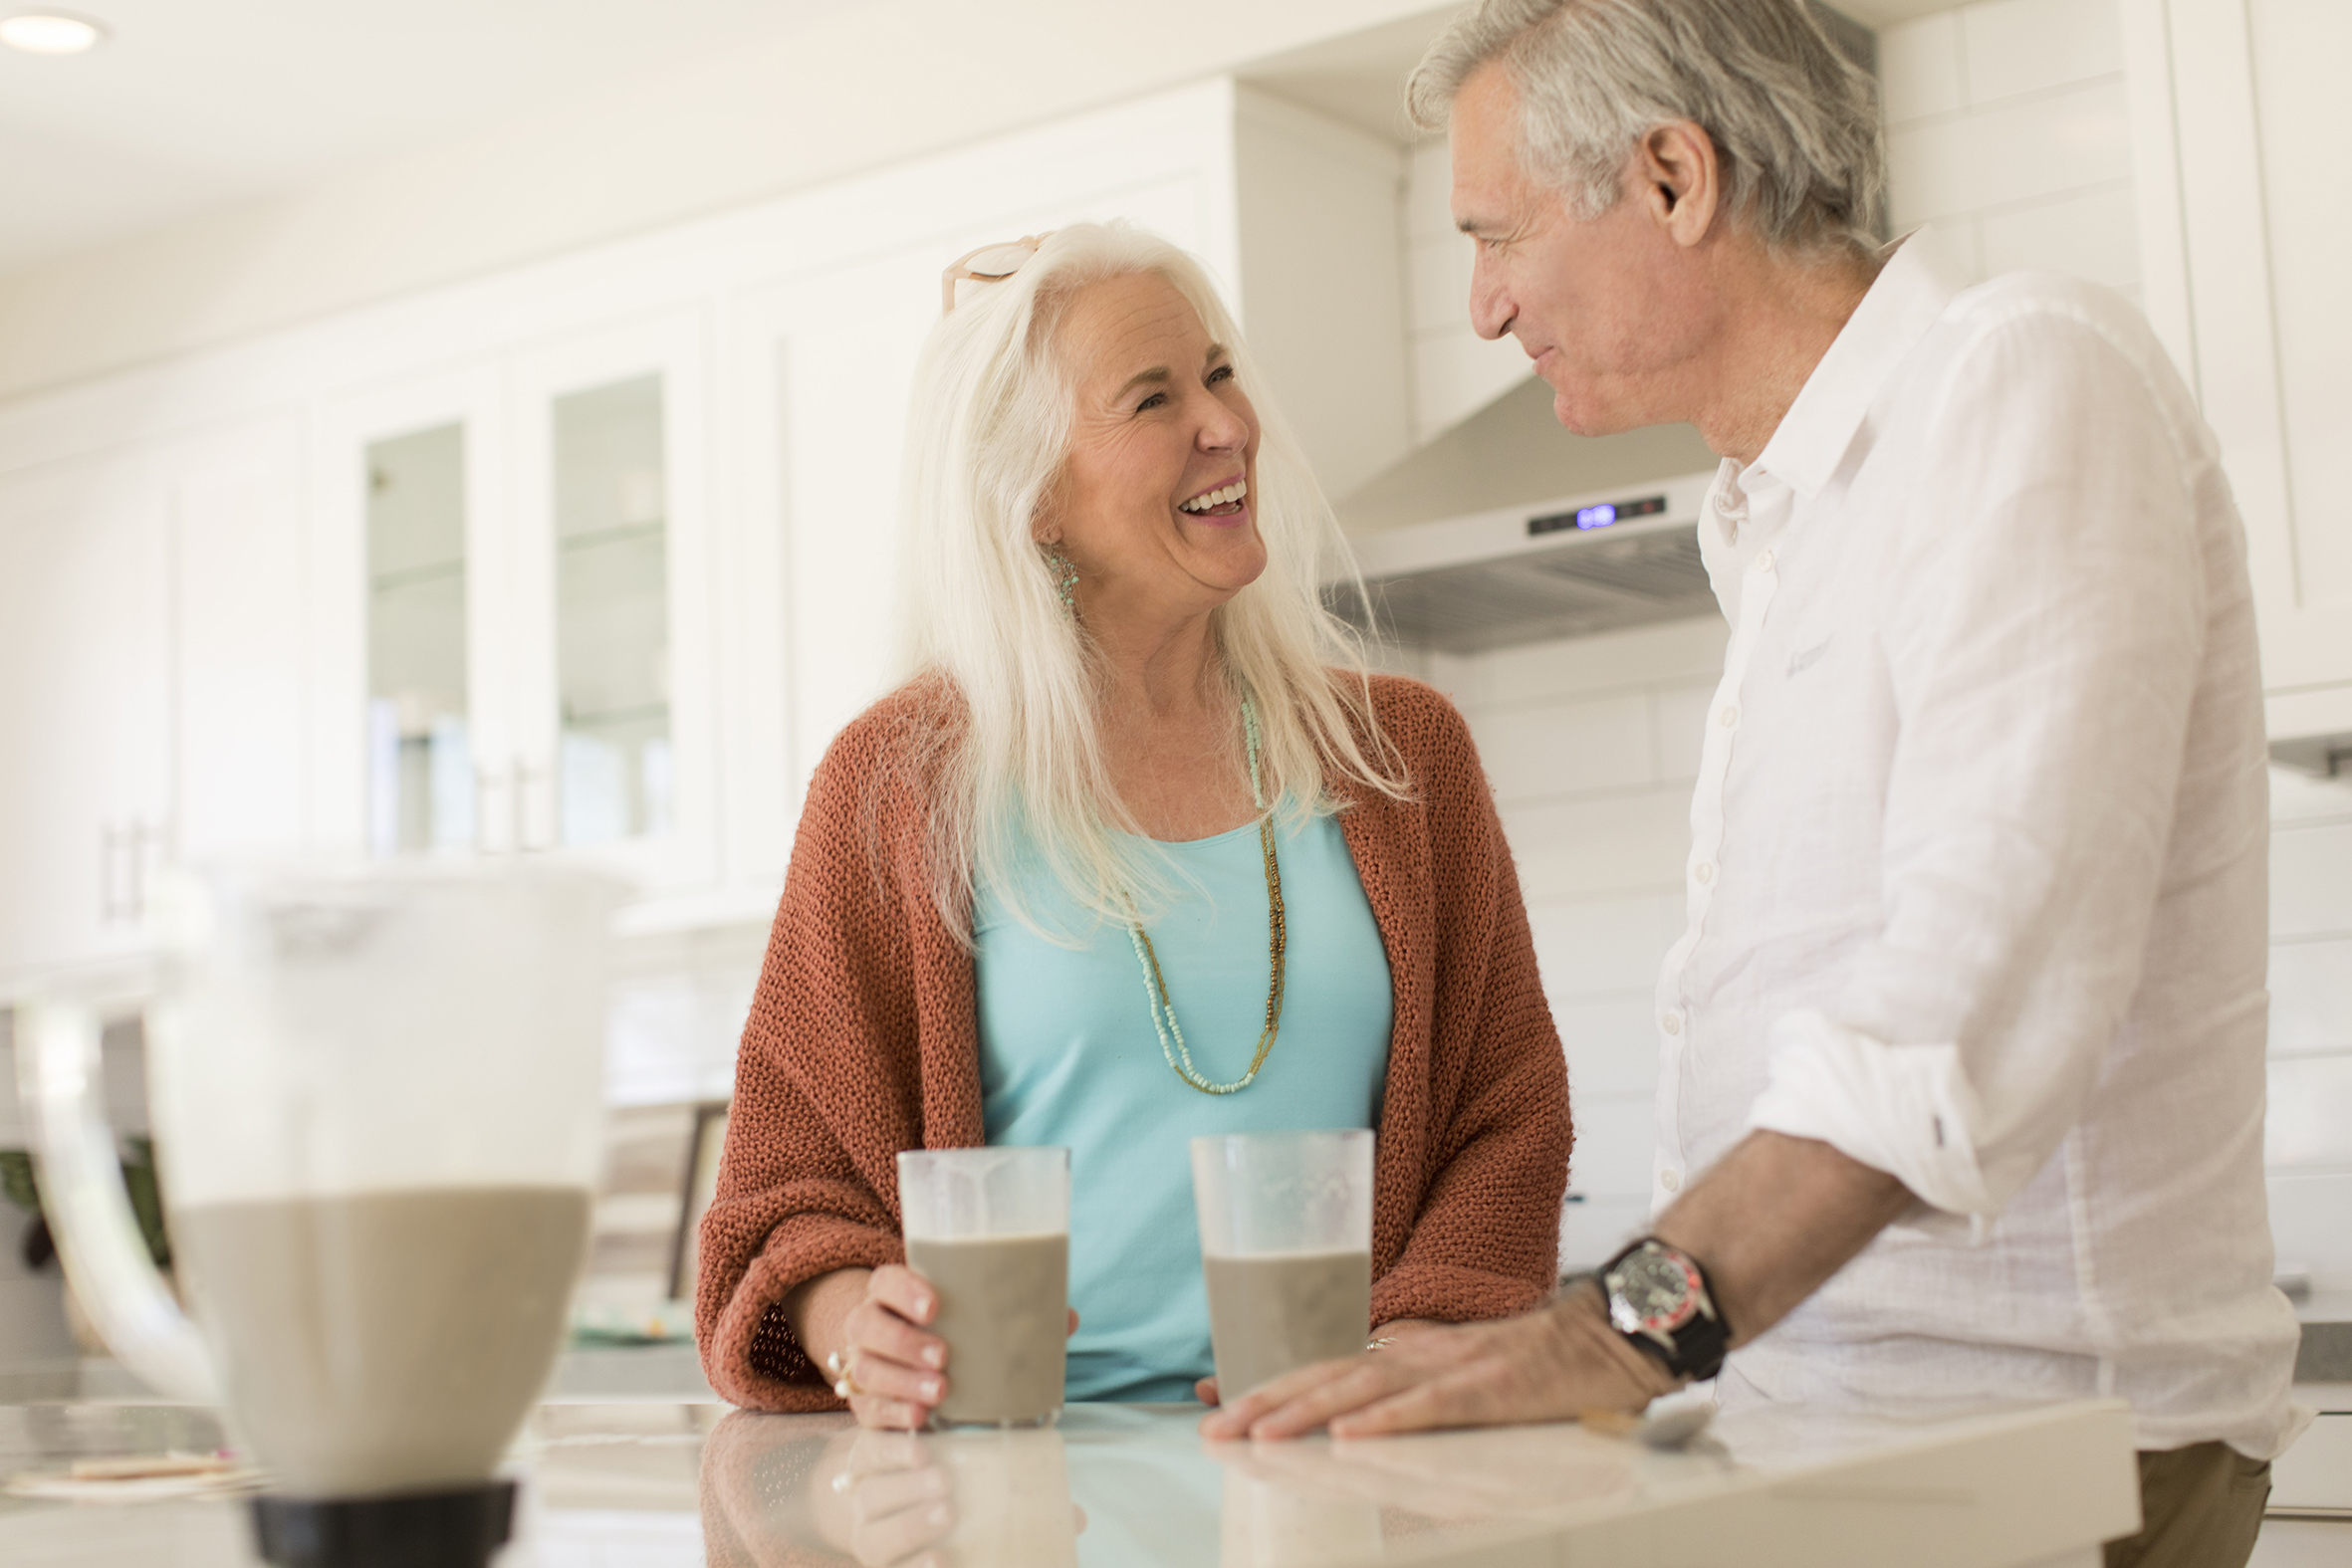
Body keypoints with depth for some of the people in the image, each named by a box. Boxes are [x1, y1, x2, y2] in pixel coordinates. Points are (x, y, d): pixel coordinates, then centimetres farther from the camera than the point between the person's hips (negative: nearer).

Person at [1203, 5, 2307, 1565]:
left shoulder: (2026, 379, -10)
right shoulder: (1781, 523, 19)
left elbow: (1994, 971, -24)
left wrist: (1639, 1321, -31)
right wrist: (1618, 1329, 9)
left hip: (2039, 1429, -8)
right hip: (1801, 1418, 8)